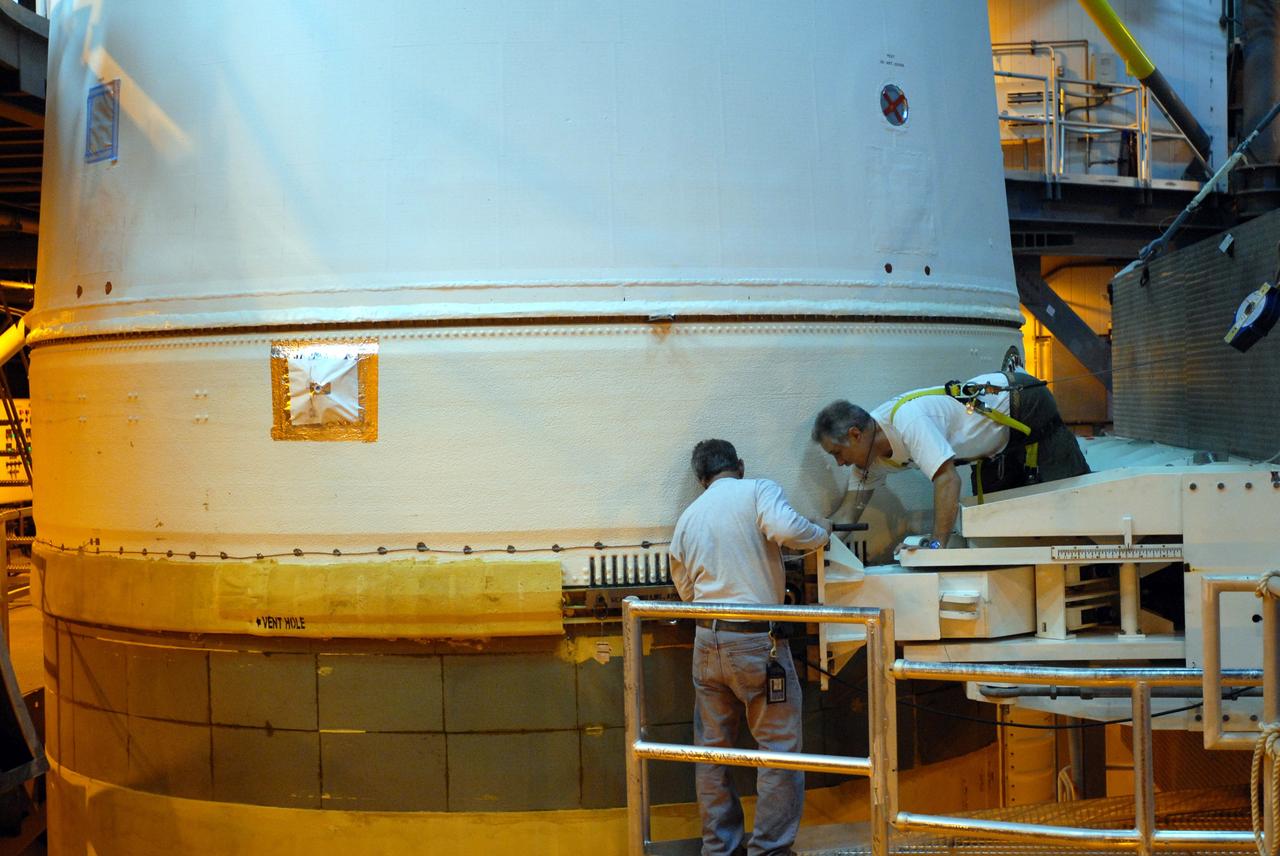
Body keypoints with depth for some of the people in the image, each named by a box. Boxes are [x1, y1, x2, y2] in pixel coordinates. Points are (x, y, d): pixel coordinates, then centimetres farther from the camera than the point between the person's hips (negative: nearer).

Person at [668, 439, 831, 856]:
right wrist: (820, 532, -3)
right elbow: (785, 528, -22)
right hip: (757, 641, -6)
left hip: (707, 642, 6)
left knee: (712, 748, 13)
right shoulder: (758, 490, -2)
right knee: (779, 748, 3)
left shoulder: (686, 519, 14)